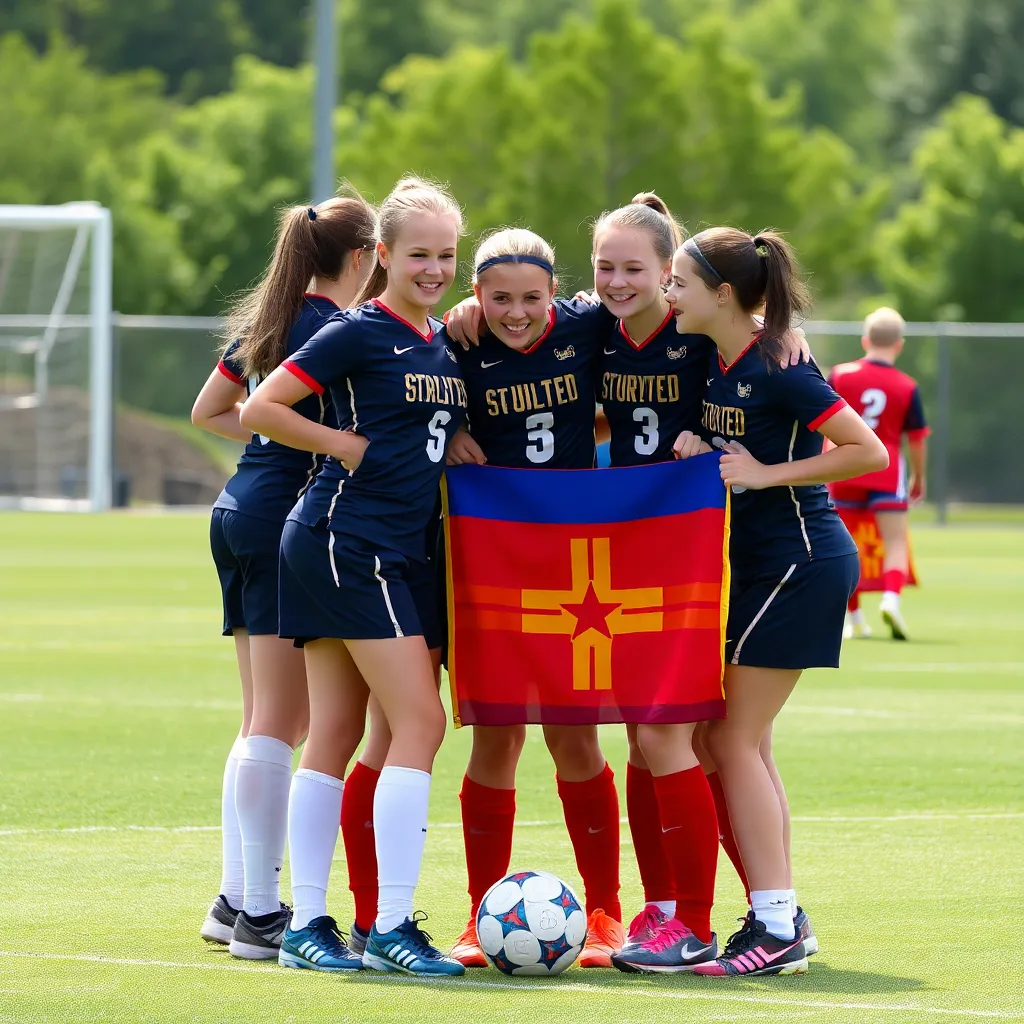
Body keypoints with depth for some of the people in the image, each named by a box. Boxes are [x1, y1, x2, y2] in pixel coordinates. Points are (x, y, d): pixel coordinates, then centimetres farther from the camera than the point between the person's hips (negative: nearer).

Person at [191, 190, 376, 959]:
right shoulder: (337, 328, -11)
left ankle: (236, 899, 15)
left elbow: (209, 411, 25)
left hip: (240, 512, 9)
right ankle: (261, 913, -9)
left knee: (263, 722, 13)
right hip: (292, 517, -9)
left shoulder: (265, 318, 15)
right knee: (281, 724, -8)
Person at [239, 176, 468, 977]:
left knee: (336, 736, 7)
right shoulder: (359, 333, -8)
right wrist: (348, 444, -10)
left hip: (402, 551, 8)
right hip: (348, 542, -8)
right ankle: (391, 927, -13)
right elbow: (261, 409, -11)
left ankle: (307, 924, 9)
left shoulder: (446, 342, 14)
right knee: (421, 722, -12)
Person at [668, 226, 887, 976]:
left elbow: (870, 452, -19)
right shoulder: (718, 363, 7)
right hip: (759, 563, 9)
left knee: (735, 742, -8)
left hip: (800, 562, -9)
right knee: (733, 741, 10)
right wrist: (696, 448, -1)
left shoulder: (777, 370, -18)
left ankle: (775, 932, -7)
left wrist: (765, 472, -19)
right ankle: (781, 919, 15)